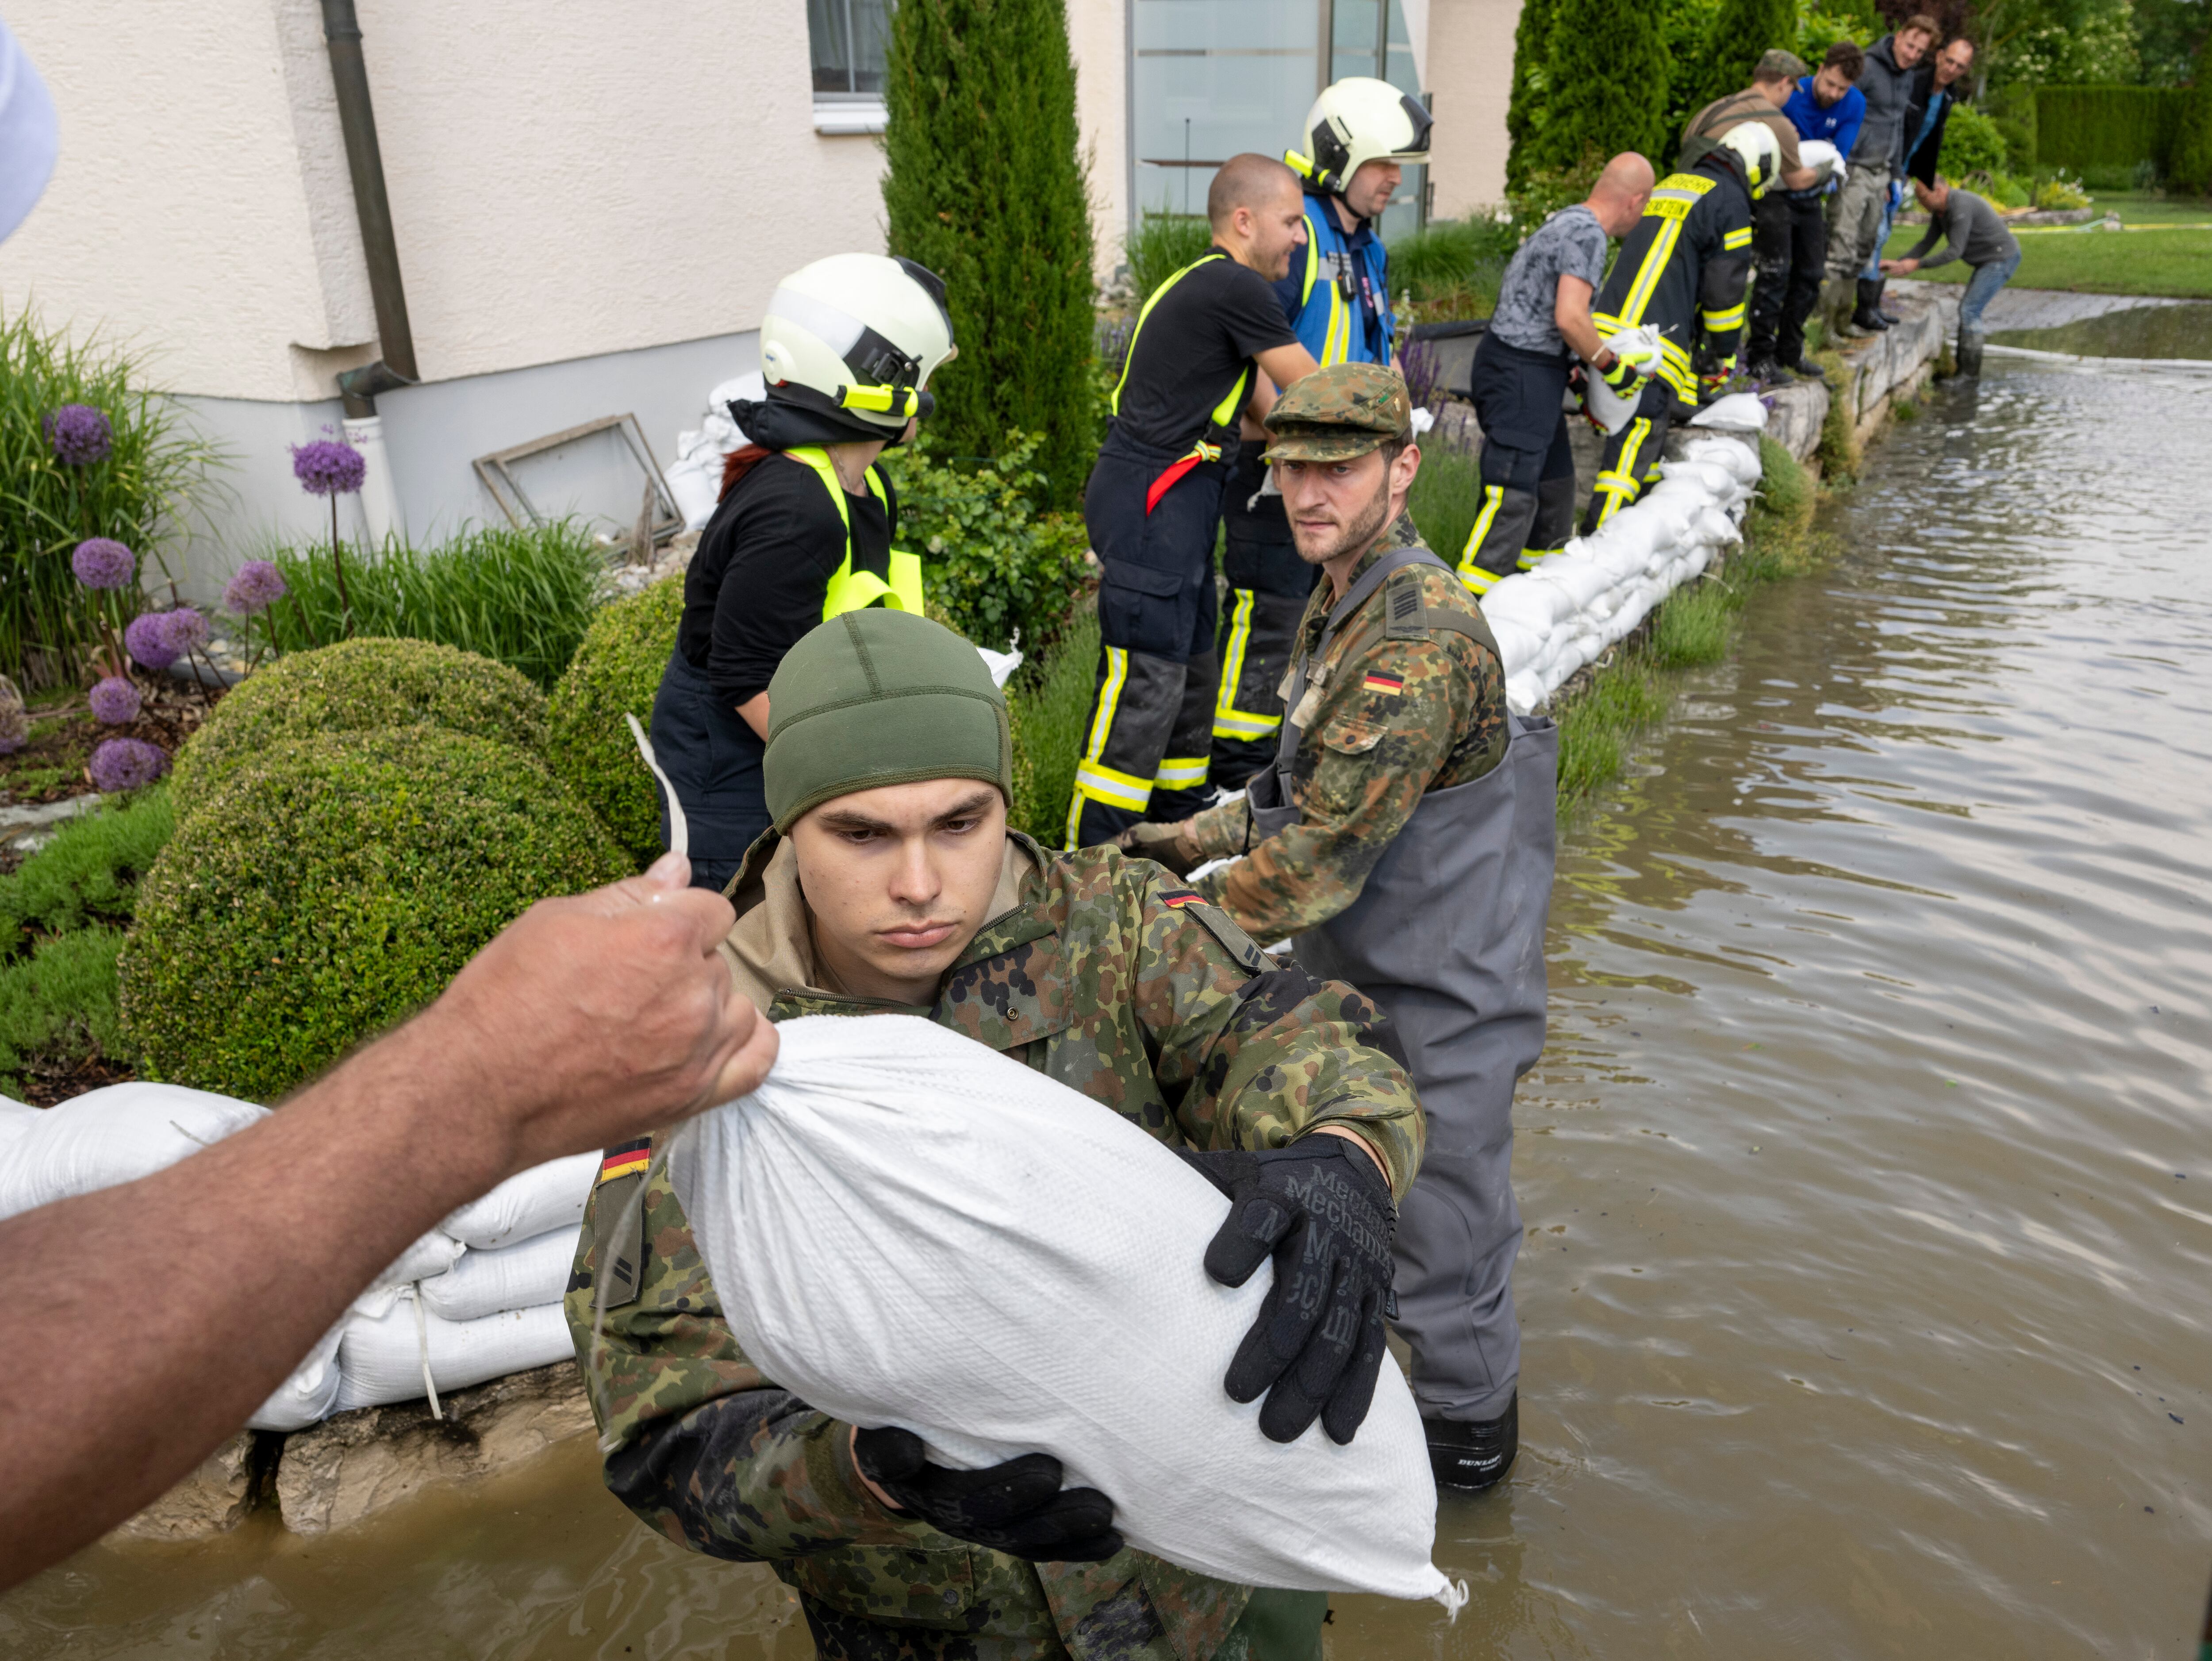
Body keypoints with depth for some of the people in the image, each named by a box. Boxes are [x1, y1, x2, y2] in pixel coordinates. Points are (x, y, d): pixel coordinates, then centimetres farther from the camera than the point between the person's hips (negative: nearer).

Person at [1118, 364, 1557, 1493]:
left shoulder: (1422, 640, -28)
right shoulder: (1338, 602, 6)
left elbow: (1320, 860, -28)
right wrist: (1194, 838, 8)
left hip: (1438, 999, -9)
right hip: (1351, 976, 9)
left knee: (1441, 1240, 9)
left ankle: (1470, 1434, 33)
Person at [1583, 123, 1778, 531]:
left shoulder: (1670, 185, 27)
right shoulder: (1731, 201, 2)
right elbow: (1724, 287, -1)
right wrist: (1722, 356, 10)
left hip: (1606, 325, 8)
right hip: (1652, 345, -8)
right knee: (1636, 447, -10)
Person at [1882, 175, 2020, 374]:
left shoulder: (1961, 206, -28)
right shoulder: (1940, 208, 4)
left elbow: (1955, 251, -30)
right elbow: (1927, 243, 8)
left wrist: (1916, 265, -27)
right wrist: (1898, 263, -2)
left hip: (2002, 259, -10)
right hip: (1991, 260, 10)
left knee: (1969, 312, -13)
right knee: (1968, 311, 11)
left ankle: (1970, 374, -10)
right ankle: (1961, 370, 15)